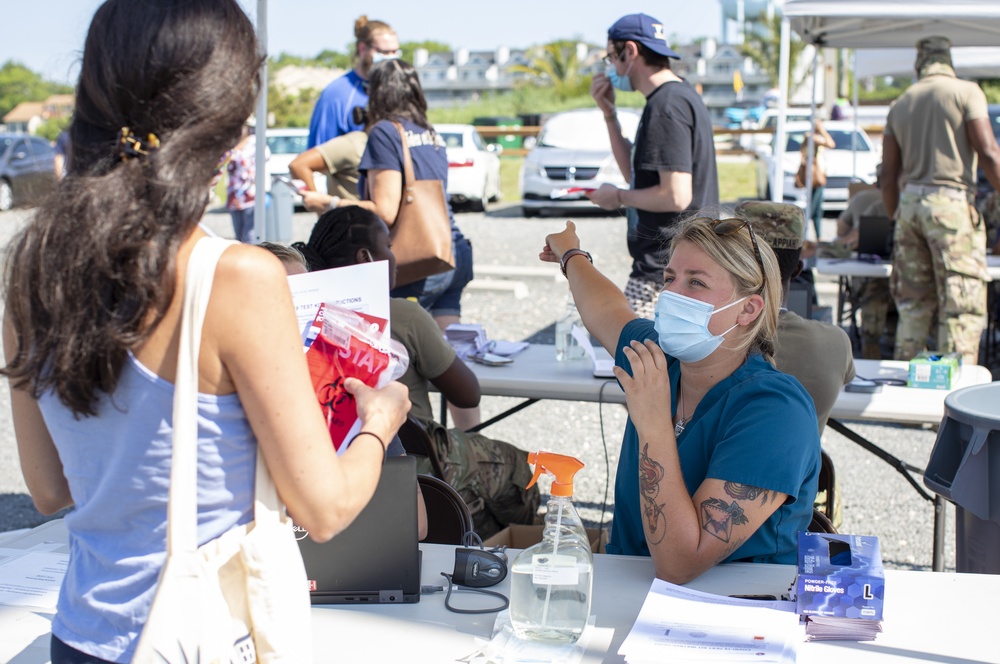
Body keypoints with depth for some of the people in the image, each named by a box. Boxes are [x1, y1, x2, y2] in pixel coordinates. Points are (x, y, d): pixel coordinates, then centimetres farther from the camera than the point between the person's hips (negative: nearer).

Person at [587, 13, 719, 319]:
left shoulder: (666, 104, -18)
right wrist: (609, 113, 13)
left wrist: (618, 197, -10)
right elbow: (636, 174, 19)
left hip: (664, 268, -11)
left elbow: (676, 196, -25)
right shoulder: (679, 95, 15)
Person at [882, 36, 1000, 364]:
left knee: (913, 302, 12)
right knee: (962, 303, -3)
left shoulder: (899, 105, 14)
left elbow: (889, 173, 14)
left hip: (909, 202, 6)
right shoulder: (966, 91, -2)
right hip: (951, 203, -6)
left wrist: (895, 219, 21)